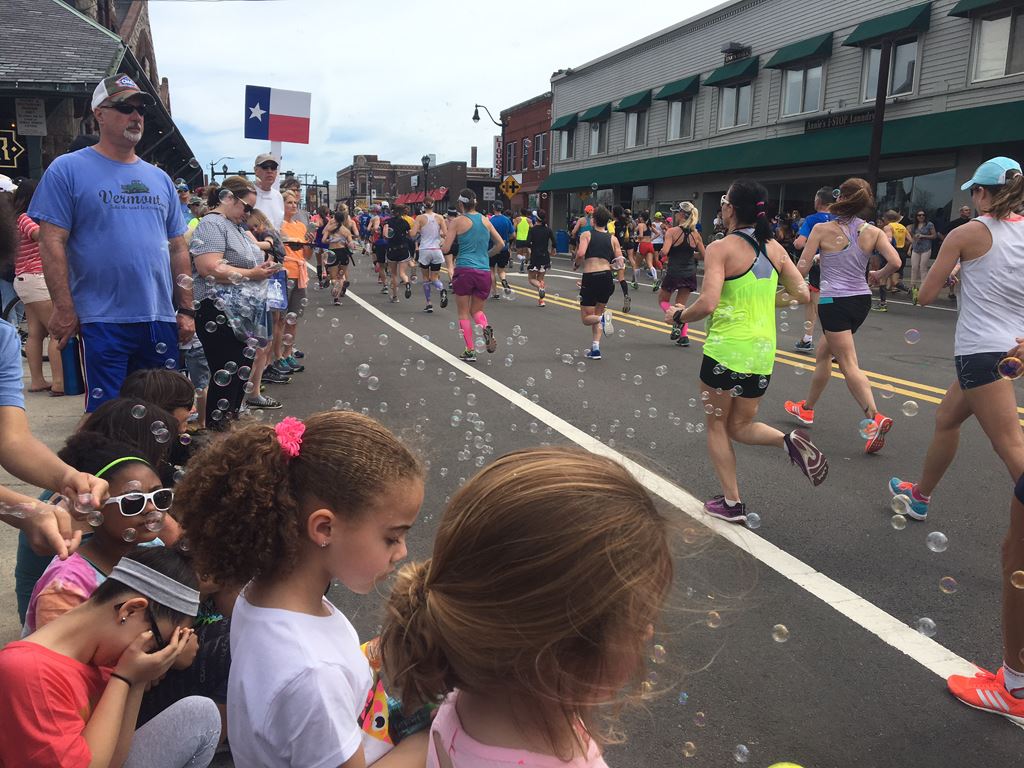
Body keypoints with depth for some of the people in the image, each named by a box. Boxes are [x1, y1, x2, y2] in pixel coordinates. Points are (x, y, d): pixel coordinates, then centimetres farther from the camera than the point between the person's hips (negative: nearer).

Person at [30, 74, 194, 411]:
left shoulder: (159, 178, 15)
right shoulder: (67, 169, 0)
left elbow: (177, 248, 15)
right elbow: (52, 243, -6)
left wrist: (186, 309, 10)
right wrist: (65, 309, -12)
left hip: (161, 320, 5)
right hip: (101, 323, -4)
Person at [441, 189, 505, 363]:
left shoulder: (457, 222, -3)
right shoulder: (485, 220, 10)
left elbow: (445, 249, -5)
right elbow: (501, 244, 14)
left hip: (464, 270, -4)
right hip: (484, 272, 4)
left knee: (463, 312, 9)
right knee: (477, 310, 17)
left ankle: (470, 351, 4)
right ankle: (486, 328, -15)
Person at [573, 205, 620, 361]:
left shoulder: (586, 234, 3)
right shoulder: (613, 238, 10)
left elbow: (580, 254, -14)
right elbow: (620, 263, 5)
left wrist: (575, 264, 6)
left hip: (590, 278, -3)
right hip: (606, 278, 4)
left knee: (586, 318, 9)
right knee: (597, 314, 21)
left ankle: (603, 318, -23)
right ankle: (595, 348, 12)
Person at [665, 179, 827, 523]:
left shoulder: (720, 248, -12)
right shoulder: (774, 247, 6)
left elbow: (708, 304, -22)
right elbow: (801, 294, 7)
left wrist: (678, 315, -3)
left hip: (725, 350, -6)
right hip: (763, 353, 6)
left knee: (717, 425, 13)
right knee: (741, 426, 21)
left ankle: (731, 503, 16)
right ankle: (789, 440, -8)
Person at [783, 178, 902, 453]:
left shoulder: (822, 229, -8)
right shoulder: (873, 232, 0)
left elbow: (801, 270, -9)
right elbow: (895, 263, -10)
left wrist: (817, 257, 13)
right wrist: (878, 276, 10)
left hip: (834, 301, -5)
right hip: (861, 299, 6)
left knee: (849, 365, -6)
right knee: (823, 353, 21)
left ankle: (875, 418, -21)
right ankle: (807, 408, 32)